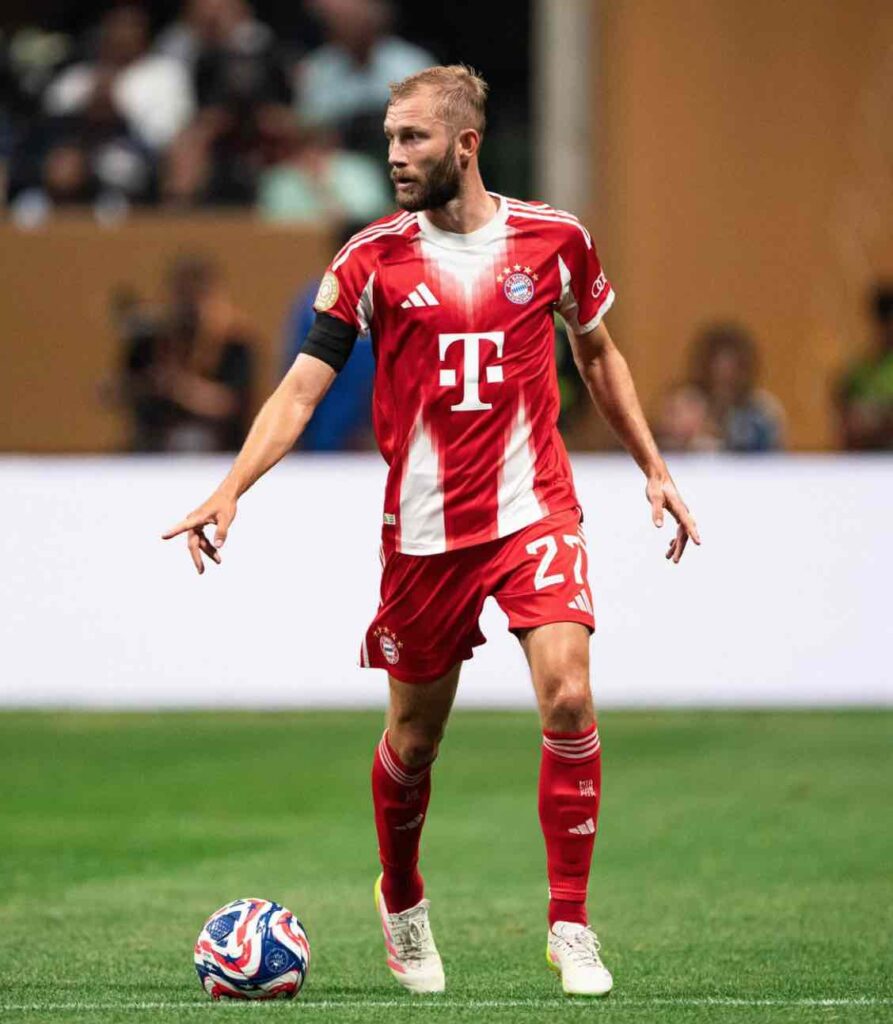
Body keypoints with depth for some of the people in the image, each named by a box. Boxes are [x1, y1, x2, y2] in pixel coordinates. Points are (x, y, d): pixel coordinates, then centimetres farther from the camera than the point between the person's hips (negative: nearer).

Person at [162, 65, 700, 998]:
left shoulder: (554, 239, 0)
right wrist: (231, 490, -18)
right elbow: (303, 387, -6)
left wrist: (653, 468, 17)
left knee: (567, 698, -18)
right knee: (414, 738, 9)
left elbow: (597, 354, 18)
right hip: (424, 528, 0)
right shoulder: (372, 258, -3)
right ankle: (401, 905, 37)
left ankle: (571, 929, -7)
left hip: (535, 510, 0)